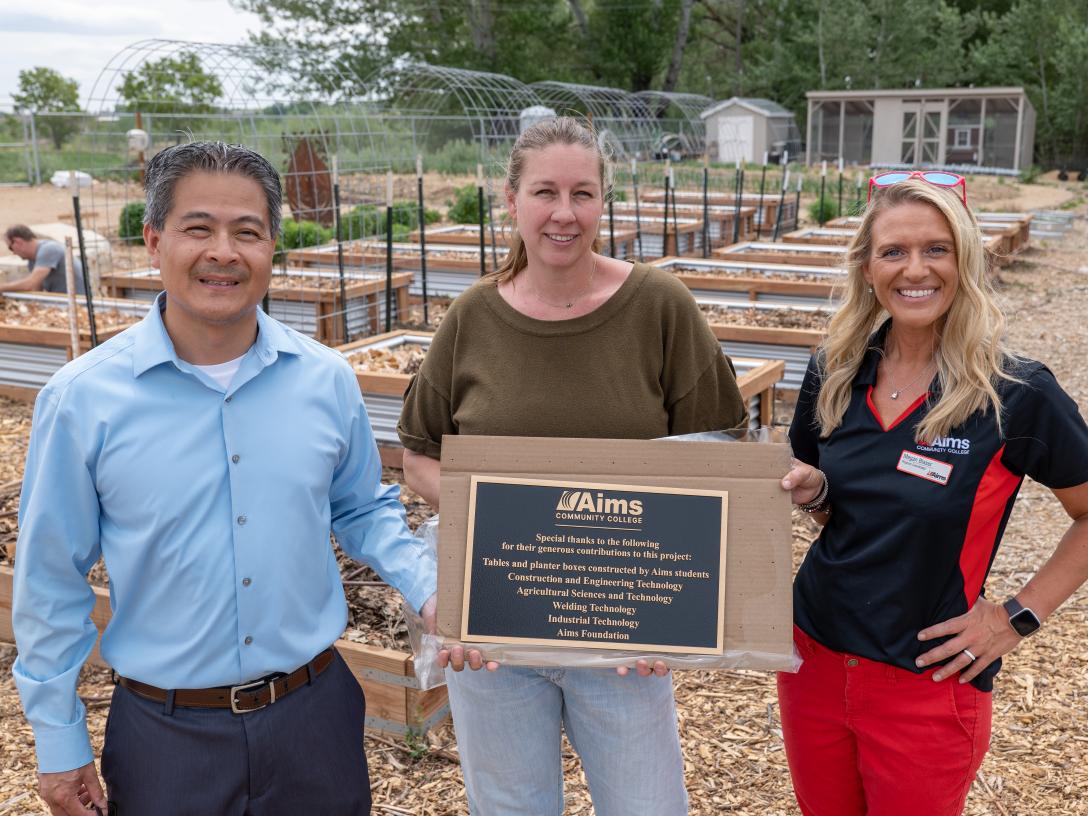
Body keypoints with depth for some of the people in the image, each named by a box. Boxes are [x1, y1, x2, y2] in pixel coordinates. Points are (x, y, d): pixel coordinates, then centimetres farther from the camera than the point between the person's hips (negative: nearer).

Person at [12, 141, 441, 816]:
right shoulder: (82, 399, -11)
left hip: (315, 711, 2)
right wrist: (59, 741, 1)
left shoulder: (327, 380, -5)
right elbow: (53, 581, -3)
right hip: (164, 734, -1)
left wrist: (429, 588, -6)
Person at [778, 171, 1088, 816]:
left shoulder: (1017, 393, -15)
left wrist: (1021, 615, -10)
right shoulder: (836, 373, -2)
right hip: (814, 657, 4)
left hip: (927, 684, -4)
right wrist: (813, 491, -9)